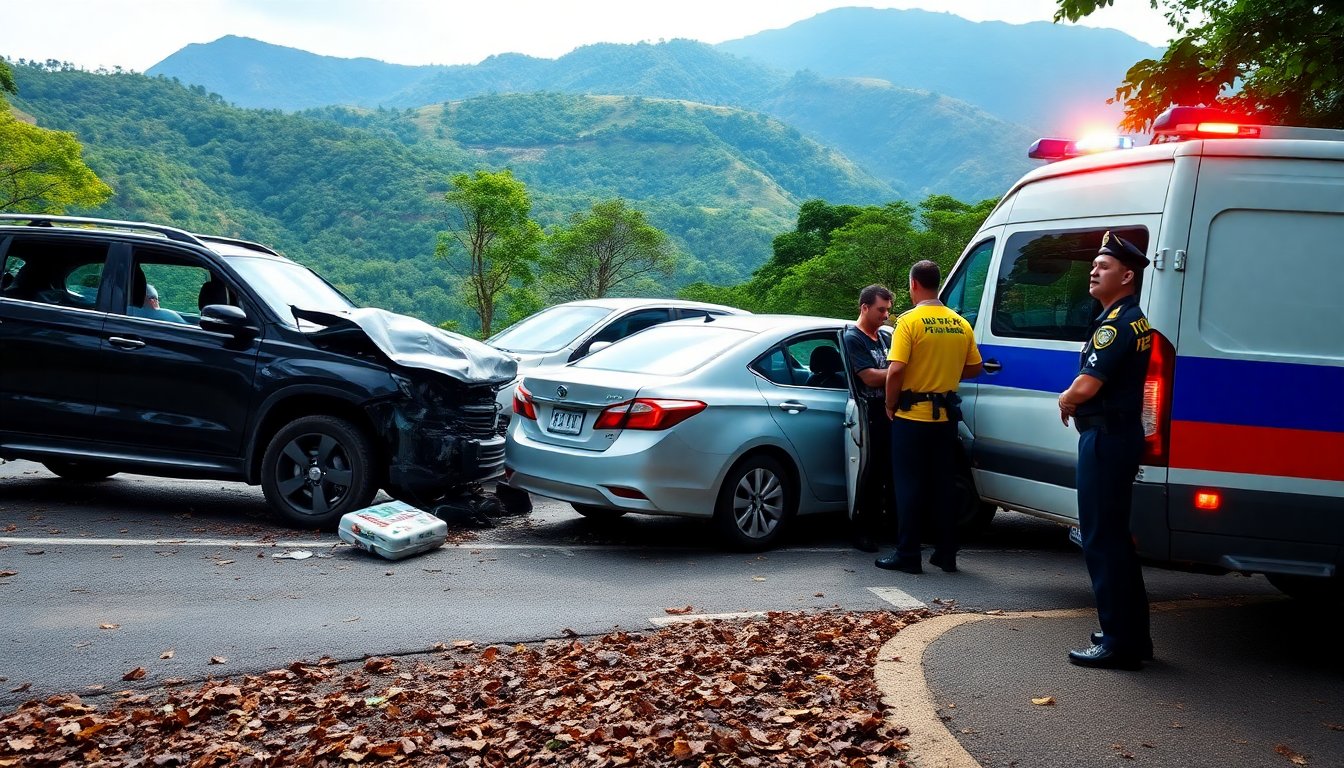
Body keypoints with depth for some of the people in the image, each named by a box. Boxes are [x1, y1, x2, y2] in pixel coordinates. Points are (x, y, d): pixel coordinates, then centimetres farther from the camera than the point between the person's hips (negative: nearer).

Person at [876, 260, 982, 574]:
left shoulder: (910, 321, -12)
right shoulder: (961, 324, 5)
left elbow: (895, 371, -19)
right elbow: (975, 368, 10)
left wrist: (890, 405, -6)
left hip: (912, 415, -5)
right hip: (946, 416, 5)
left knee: (910, 486, 2)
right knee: (944, 485, 12)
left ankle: (907, 555, 5)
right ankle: (946, 554, 17)